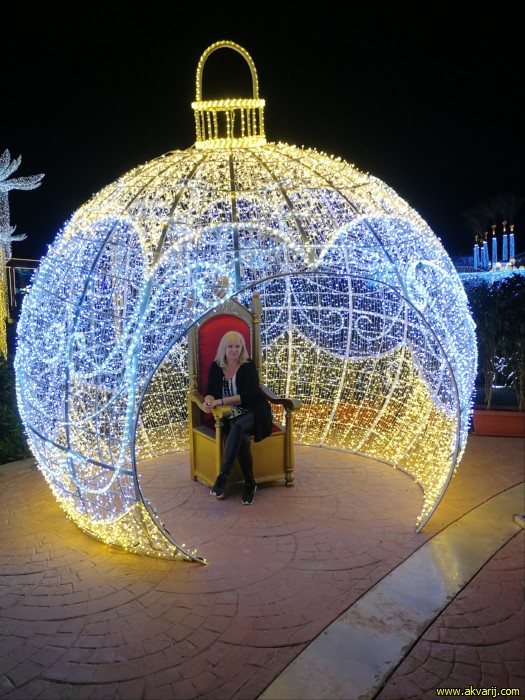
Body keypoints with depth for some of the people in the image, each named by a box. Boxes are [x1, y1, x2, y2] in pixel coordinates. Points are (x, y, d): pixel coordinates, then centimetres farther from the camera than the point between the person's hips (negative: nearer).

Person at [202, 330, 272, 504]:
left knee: (237, 426, -37)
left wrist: (220, 401, -22)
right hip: (231, 415, 2)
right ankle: (249, 484, -19)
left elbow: (249, 396, -14)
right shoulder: (215, 367, 8)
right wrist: (209, 400, -22)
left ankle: (223, 476, -35)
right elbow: (209, 392, 5)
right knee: (242, 438, -32)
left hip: (253, 412, -2)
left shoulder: (249, 366, -4)